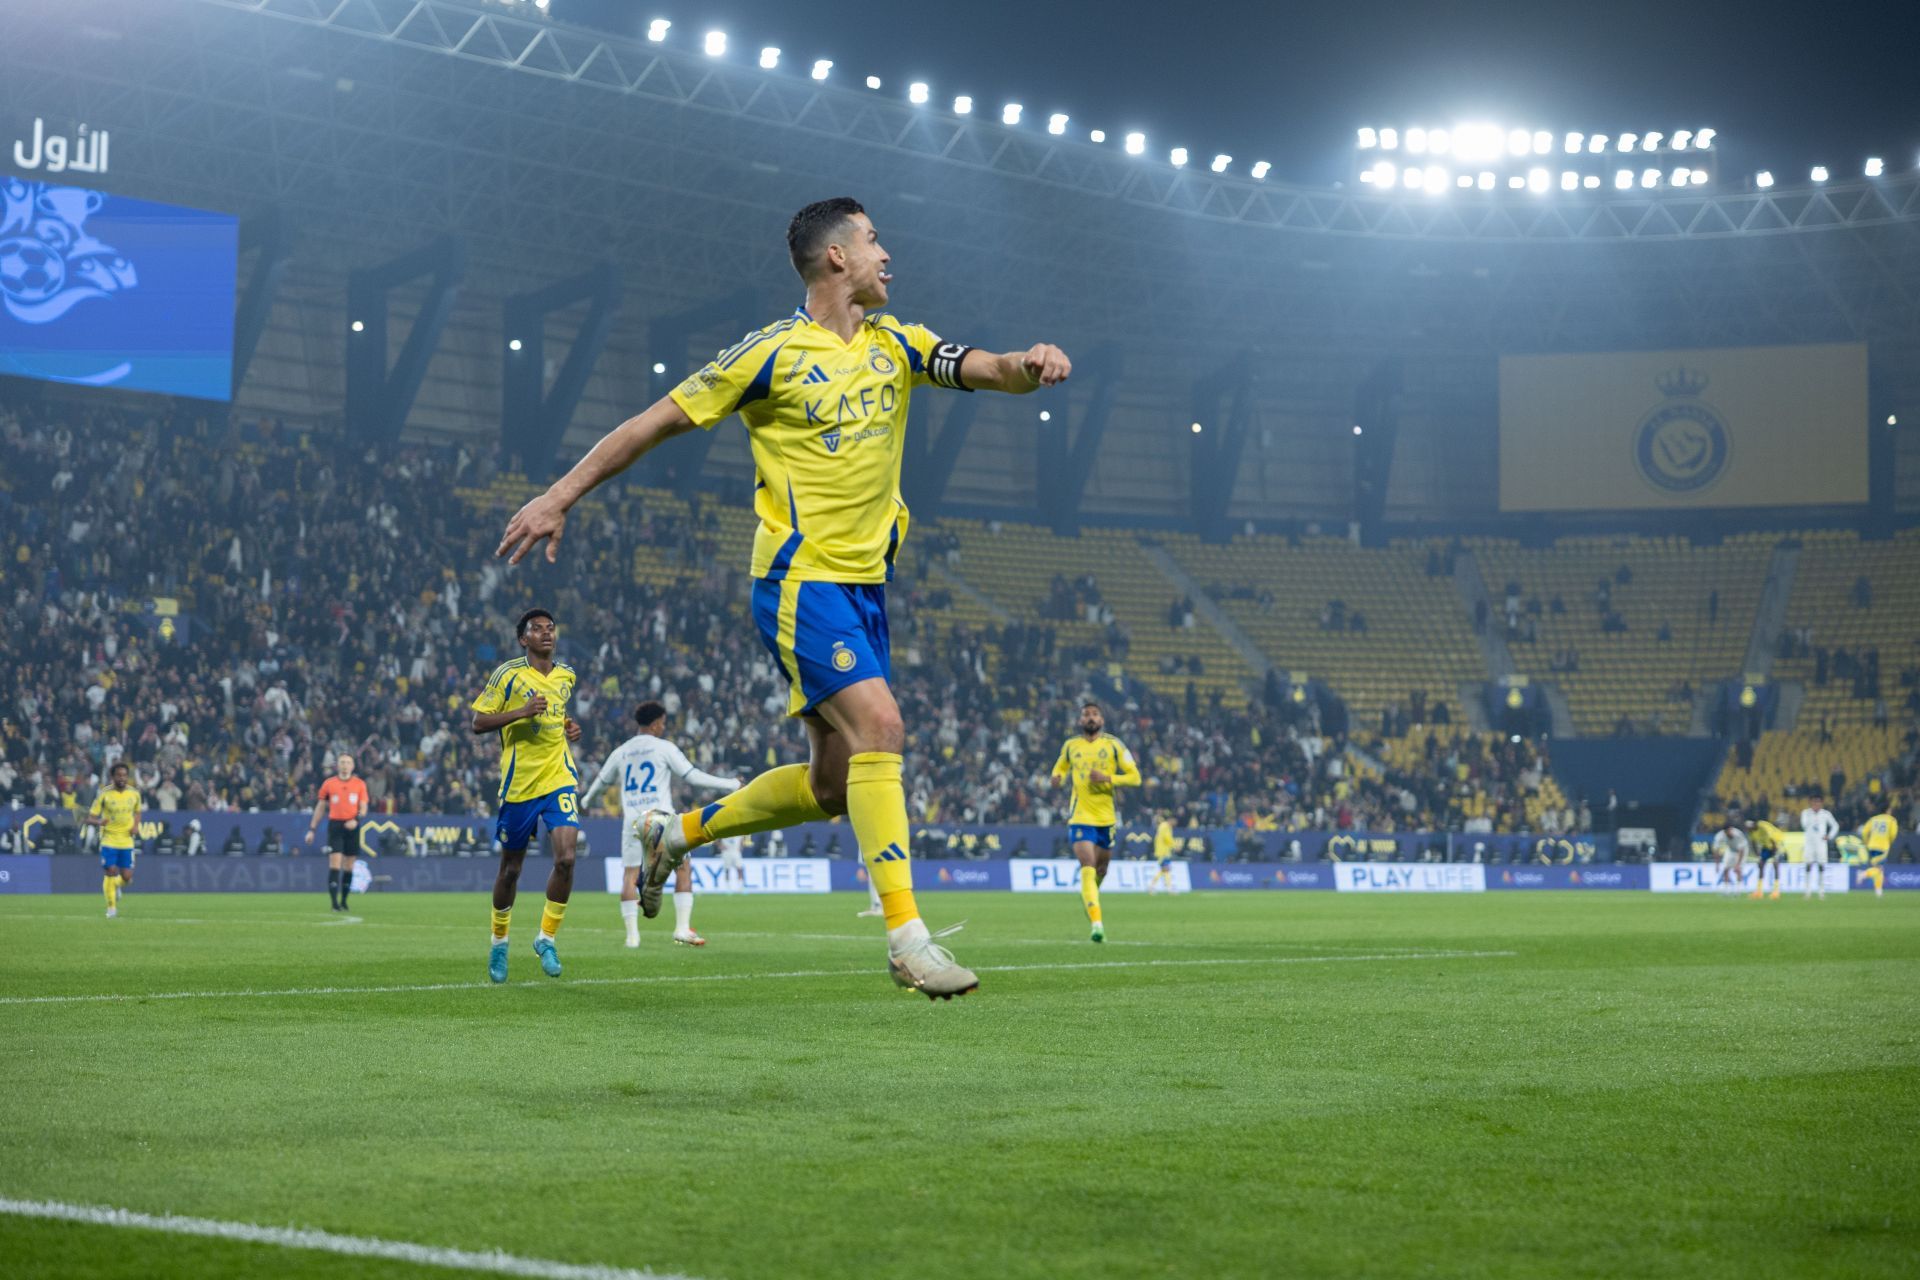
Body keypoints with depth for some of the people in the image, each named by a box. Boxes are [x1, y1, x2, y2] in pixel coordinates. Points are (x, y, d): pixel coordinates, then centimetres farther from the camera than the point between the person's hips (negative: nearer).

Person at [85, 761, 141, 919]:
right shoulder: (104, 794, -9)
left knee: (127, 877, -1)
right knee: (110, 873, -8)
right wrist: (99, 822, -31)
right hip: (108, 840, -3)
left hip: (127, 841, 3)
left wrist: (136, 826, 0)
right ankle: (111, 907, 9)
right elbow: (90, 819, -8)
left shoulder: (134, 794, 1)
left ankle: (117, 886, 35)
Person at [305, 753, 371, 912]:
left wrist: (356, 819, -16)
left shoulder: (360, 784, 6)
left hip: (351, 826, 2)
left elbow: (363, 808, 5)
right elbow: (320, 807, 12)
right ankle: (334, 901, -14)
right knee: (335, 863, -11)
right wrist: (312, 829, 9)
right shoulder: (328, 784, 5)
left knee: (349, 865, 6)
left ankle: (343, 900, 17)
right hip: (335, 825, -1)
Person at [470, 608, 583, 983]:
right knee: (511, 868, 8)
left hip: (559, 779, 3)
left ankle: (546, 938, 2)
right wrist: (521, 712, -21)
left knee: (566, 858, -15)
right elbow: (478, 723, -8)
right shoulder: (508, 674, -6)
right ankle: (499, 941, 29)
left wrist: (569, 728, 8)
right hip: (519, 782, -3)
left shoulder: (566, 676, 10)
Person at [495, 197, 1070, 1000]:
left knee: (832, 786, 8)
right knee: (878, 725, -23)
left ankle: (679, 832, 30)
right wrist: (560, 496, -4)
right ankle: (906, 936, -22)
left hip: (866, 584, 7)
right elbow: (659, 421, -2)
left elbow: (990, 372, 2)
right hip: (802, 579, -7)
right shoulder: (773, 353, -6)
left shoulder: (895, 346, 12)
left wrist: (1030, 363, -23)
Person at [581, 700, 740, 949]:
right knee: (683, 868, 7)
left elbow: (601, 781, 26)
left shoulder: (621, 751, 13)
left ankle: (632, 933, -3)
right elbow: (693, 777, -4)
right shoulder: (664, 748, 0)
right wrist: (730, 784, 5)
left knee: (630, 874, 5)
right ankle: (683, 928, -1)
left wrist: (587, 802, 47)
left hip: (632, 821, 3)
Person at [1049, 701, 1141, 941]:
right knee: (1088, 868, -16)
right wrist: (1059, 777, -1)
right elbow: (1060, 768, 24)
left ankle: (1088, 897, 47)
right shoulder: (1070, 746, 5)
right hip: (1080, 817, -1)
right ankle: (1097, 924, -23)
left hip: (1106, 817, 1)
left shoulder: (1113, 744, 0)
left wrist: (1108, 778, -16)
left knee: (1101, 870, 14)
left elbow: (1135, 777, -1)